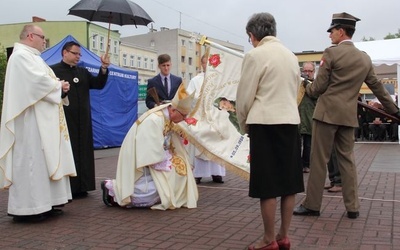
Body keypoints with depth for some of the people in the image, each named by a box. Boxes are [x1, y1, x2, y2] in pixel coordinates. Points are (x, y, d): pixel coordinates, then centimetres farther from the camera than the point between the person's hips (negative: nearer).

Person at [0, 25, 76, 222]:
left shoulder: (31, 57, 22)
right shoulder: (21, 56, -11)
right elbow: (38, 80, -20)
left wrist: (57, 85, 1)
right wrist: (59, 85, -5)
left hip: (41, 119, 11)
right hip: (30, 119, -11)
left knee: (41, 159, 10)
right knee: (31, 159, -9)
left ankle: (42, 204, 14)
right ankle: (27, 207, -5)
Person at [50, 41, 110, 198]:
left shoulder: (83, 72, 16)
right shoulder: (53, 70, -2)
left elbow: (99, 84, 7)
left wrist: (104, 68, -6)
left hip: (82, 121, 6)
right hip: (63, 120, -6)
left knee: (83, 153, 8)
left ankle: (80, 187, 16)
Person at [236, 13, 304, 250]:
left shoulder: (255, 55, -8)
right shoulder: (291, 55, 12)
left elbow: (245, 96, -7)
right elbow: (295, 92, 15)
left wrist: (244, 124, 9)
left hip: (265, 123, -7)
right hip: (290, 122, 7)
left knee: (268, 185, 0)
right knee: (288, 182, 10)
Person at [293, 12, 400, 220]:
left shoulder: (331, 53, -8)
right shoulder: (365, 58, 10)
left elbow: (318, 87, -7)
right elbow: (377, 87, 17)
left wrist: (307, 88, 15)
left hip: (327, 113, -6)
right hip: (349, 116, 6)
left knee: (319, 159, 0)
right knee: (347, 160, 11)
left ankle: (312, 205, 7)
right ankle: (352, 207, 15)